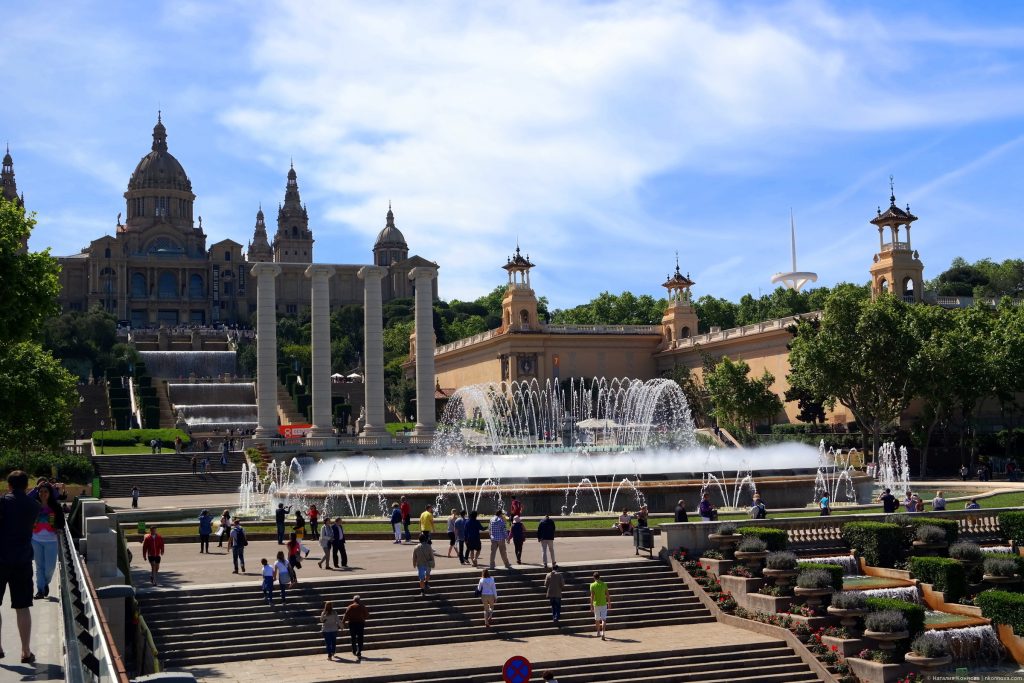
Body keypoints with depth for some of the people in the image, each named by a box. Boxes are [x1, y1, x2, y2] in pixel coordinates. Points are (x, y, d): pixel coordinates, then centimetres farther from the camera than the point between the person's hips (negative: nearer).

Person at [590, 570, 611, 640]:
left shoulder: (592, 585, -9)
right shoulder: (604, 584, -4)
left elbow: (592, 596, -11)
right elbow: (607, 595, 0)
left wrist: (591, 605, -6)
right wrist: (609, 602, 12)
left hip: (596, 604, 0)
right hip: (603, 603, 0)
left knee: (597, 619, 18)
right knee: (603, 619, -1)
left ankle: (598, 632, 32)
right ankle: (603, 633, -16)